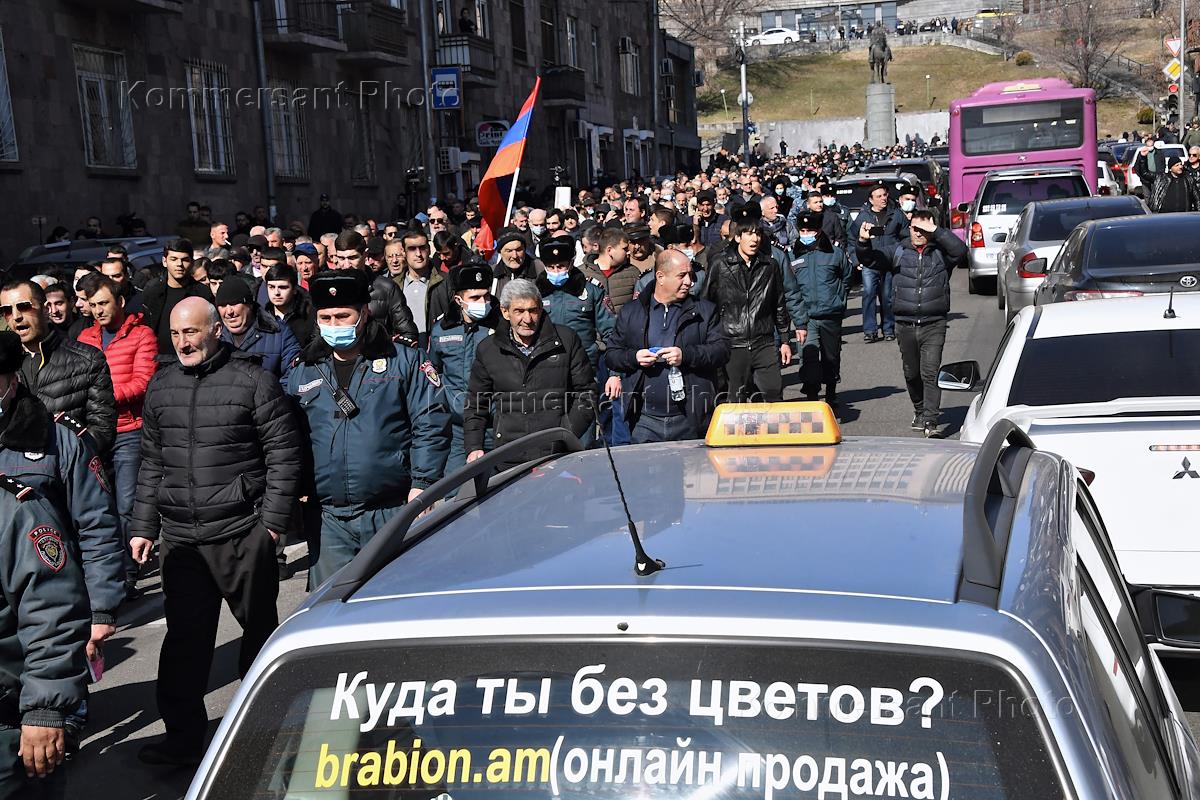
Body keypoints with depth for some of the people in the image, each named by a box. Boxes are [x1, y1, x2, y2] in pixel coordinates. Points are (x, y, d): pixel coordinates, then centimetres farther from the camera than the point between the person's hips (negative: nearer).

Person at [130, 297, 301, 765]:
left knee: (259, 629, 9)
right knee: (185, 637, 6)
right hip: (179, 536, 4)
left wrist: (273, 519, -9)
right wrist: (144, 526, 13)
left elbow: (283, 451, -5)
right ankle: (183, 738, 14)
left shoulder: (252, 381, -5)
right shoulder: (160, 388, 11)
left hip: (242, 532, -4)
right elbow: (152, 463, 17)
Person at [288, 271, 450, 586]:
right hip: (328, 520, 3)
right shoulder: (303, 374, 12)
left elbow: (431, 424, -3)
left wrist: (422, 483, -11)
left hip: (394, 513, -2)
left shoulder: (404, 361, 2)